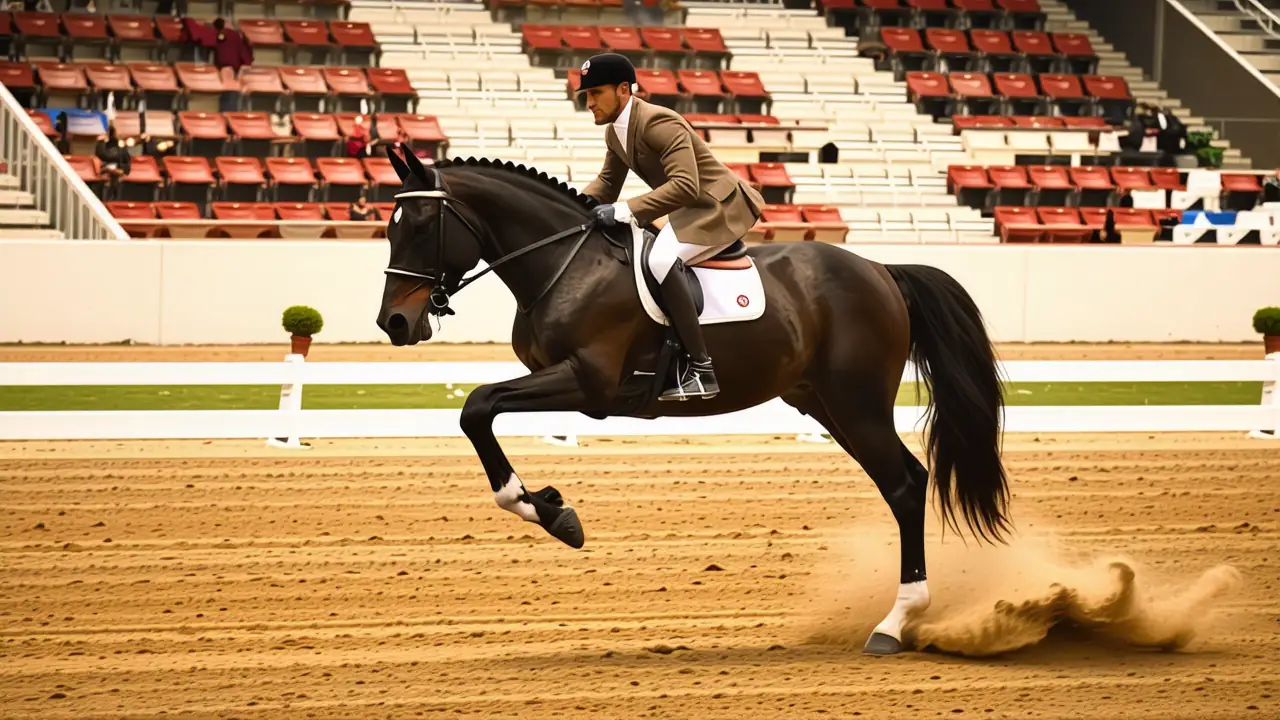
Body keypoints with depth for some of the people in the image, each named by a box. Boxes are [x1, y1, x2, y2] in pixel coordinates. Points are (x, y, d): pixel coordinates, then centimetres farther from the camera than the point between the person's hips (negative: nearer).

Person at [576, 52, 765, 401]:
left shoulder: (658, 123, -24)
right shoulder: (615, 133, 6)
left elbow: (685, 186, -34)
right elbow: (607, 184, 18)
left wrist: (626, 211, -35)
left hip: (718, 206, -11)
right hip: (688, 213, 11)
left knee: (661, 260, -32)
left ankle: (701, 369, -30)